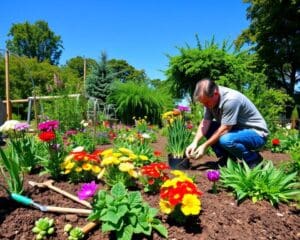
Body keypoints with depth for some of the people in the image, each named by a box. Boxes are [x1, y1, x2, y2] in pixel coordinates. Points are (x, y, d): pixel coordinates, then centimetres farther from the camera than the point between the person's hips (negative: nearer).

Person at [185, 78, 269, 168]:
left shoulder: (230, 100, -29)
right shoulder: (210, 99, -5)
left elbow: (224, 129, -27)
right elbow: (205, 122, -6)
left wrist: (204, 146, -21)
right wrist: (194, 143, -18)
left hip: (257, 133, -8)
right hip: (237, 130, 8)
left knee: (226, 140, -35)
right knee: (207, 128, -5)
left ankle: (253, 159, -7)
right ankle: (226, 158, 4)